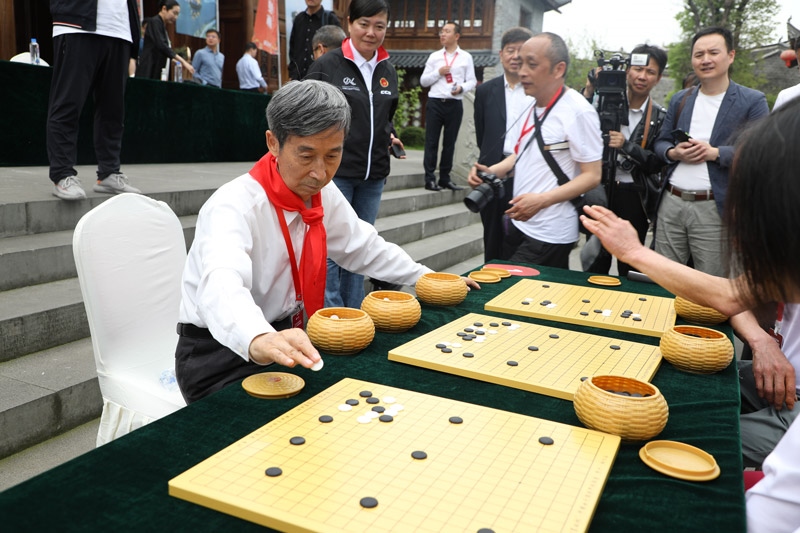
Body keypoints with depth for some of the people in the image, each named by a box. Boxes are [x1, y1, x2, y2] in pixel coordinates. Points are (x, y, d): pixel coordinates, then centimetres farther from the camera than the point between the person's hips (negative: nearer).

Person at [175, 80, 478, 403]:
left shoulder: (324, 195, -2)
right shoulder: (233, 206, -25)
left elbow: (363, 247, 16)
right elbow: (222, 287, -45)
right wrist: (260, 340, -65)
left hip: (287, 339, 7)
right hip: (219, 356, -6)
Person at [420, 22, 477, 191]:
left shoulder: (466, 57, 8)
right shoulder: (434, 56, 9)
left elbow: (472, 81, 6)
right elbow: (423, 81, 7)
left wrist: (462, 88, -14)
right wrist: (438, 72, -6)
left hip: (454, 104, 0)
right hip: (435, 102, 0)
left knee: (450, 142, 6)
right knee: (431, 141, -2)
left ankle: (445, 178, 14)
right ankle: (430, 179, 3)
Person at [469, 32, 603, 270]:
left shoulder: (578, 111, -16)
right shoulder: (532, 105, 8)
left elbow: (592, 176, -16)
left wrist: (542, 200, -27)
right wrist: (493, 170, 2)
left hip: (549, 235, -8)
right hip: (519, 223, 8)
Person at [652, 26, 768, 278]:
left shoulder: (752, 101, 0)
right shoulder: (680, 99, 14)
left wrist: (715, 153, -18)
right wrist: (673, 152, -5)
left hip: (714, 209, -4)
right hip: (671, 203, 4)